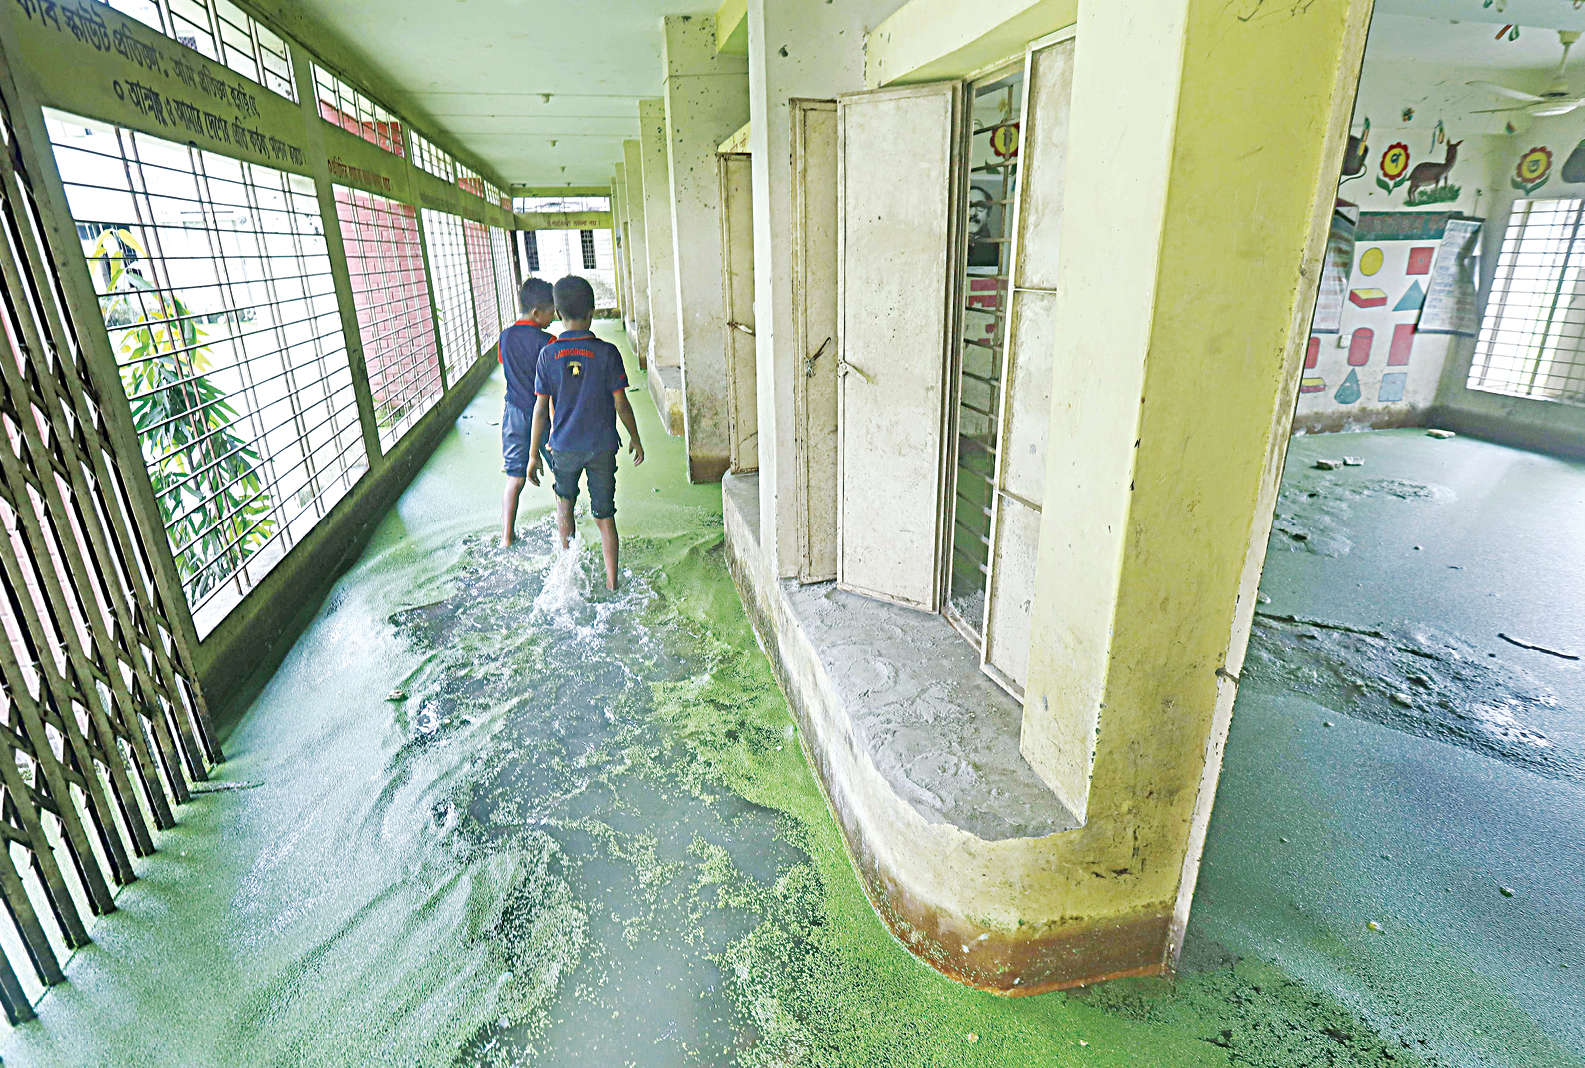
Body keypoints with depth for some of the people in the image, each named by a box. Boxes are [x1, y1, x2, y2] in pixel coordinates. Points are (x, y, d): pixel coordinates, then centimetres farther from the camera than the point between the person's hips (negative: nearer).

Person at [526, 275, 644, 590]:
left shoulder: (548, 354, -6)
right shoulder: (607, 352, -10)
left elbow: (541, 409, -4)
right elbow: (621, 404, -6)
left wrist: (533, 455, 4)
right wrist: (635, 438, 9)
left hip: (564, 447, 1)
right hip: (602, 446, -1)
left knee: (564, 503, 26)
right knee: (604, 516, 10)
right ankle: (611, 581, 15)